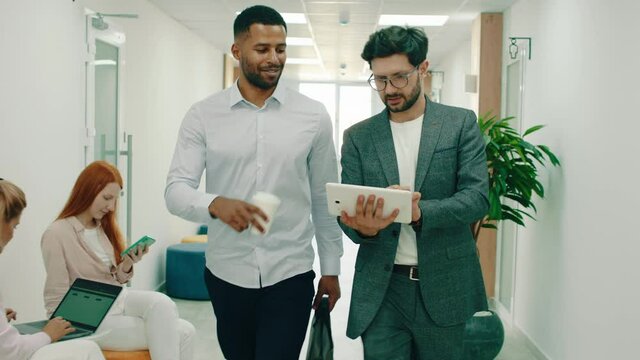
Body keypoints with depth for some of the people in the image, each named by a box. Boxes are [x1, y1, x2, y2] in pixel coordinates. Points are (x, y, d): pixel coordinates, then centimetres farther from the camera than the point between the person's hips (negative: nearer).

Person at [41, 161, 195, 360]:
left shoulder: (105, 228, 11)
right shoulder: (57, 234, -11)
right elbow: (56, 302, -9)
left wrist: (127, 265, -5)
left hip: (118, 302, 7)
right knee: (177, 333, -22)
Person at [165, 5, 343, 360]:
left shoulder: (313, 116, -1)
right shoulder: (203, 115, -2)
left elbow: (324, 199, 5)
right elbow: (175, 190, -8)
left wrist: (331, 268, 8)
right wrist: (215, 204, -29)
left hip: (290, 275, -1)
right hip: (227, 275, 1)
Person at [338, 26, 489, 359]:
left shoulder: (461, 123, 1)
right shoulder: (358, 137, 5)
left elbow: (477, 197, -8)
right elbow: (348, 212, 2)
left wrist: (420, 212, -27)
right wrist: (364, 227, -23)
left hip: (446, 288, -1)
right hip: (381, 290, 1)